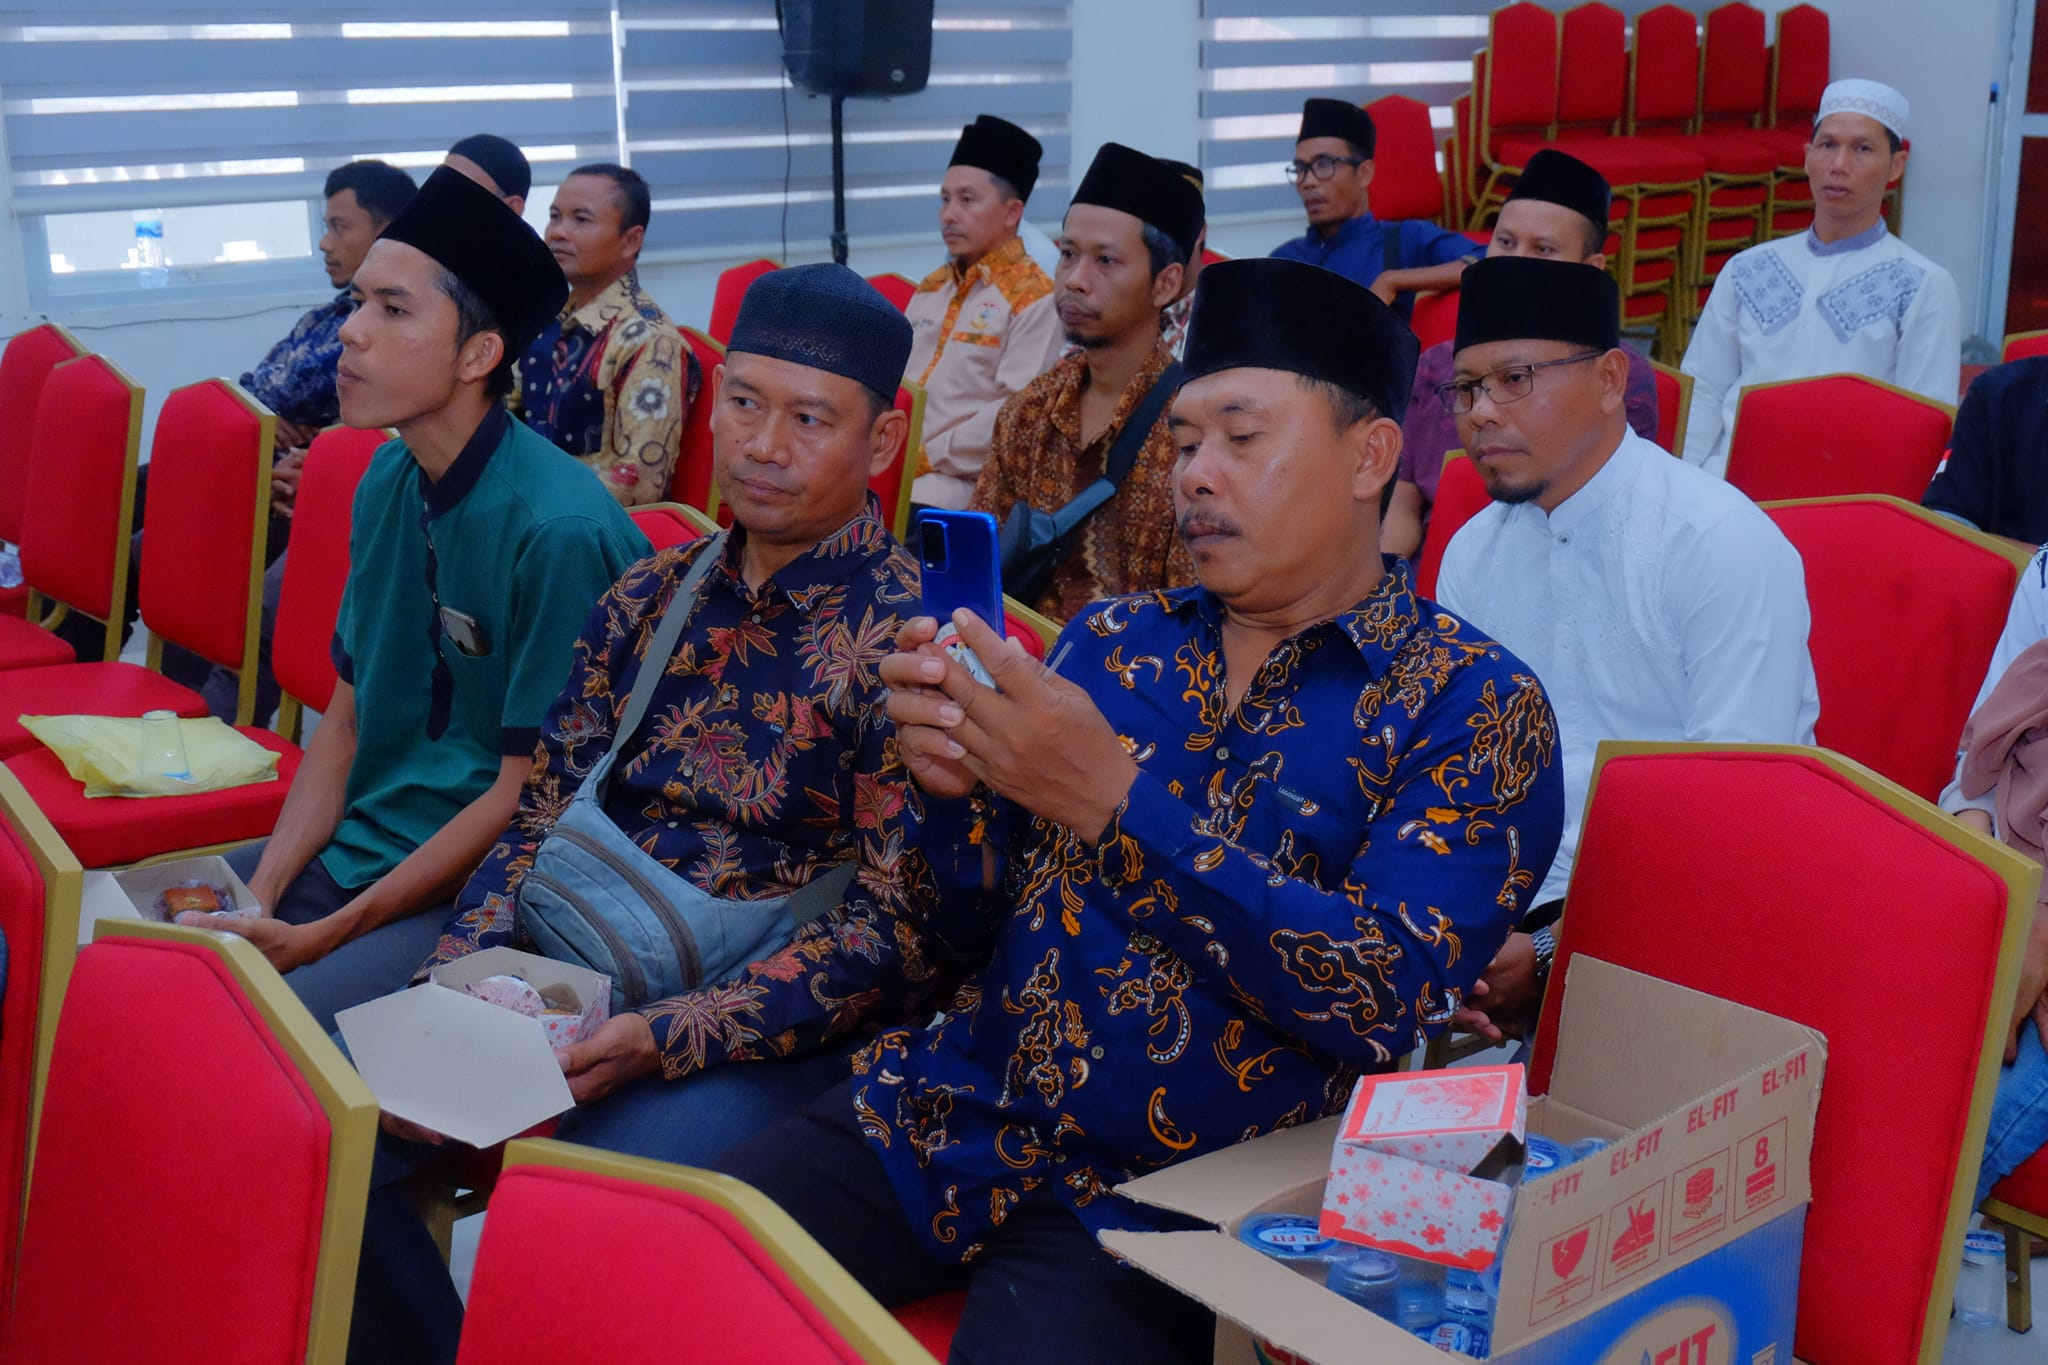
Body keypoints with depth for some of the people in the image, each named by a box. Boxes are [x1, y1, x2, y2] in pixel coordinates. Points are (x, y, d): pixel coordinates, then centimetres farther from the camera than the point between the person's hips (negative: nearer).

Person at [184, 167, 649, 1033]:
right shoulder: (387, 482, 4)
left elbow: (527, 793, -16)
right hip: (350, 846, 8)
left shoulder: (559, 531, -20)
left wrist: (326, 936, -14)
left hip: (475, 892, -7)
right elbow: (345, 717, 11)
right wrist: (261, 896, -2)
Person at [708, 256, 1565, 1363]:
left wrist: (1114, 801, -23)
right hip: (946, 1115, 4)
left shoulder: (1474, 708, -5)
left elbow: (1385, 1000, -17)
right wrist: (952, 783, -11)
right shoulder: (1113, 640, 9)